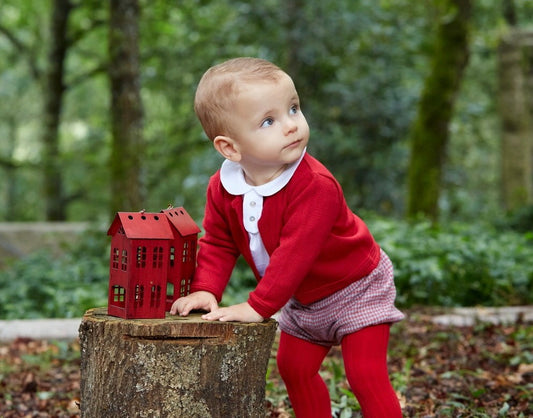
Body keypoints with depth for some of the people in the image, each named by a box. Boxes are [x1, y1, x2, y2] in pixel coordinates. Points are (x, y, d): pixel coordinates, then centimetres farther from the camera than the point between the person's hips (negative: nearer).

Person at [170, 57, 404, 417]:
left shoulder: (315, 185, -35)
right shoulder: (223, 188, -15)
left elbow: (294, 252, -37)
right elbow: (218, 244, -4)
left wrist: (258, 306, -35)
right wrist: (205, 290, -21)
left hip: (354, 289, -7)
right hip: (302, 300, 7)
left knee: (366, 375, -13)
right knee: (294, 368, 15)